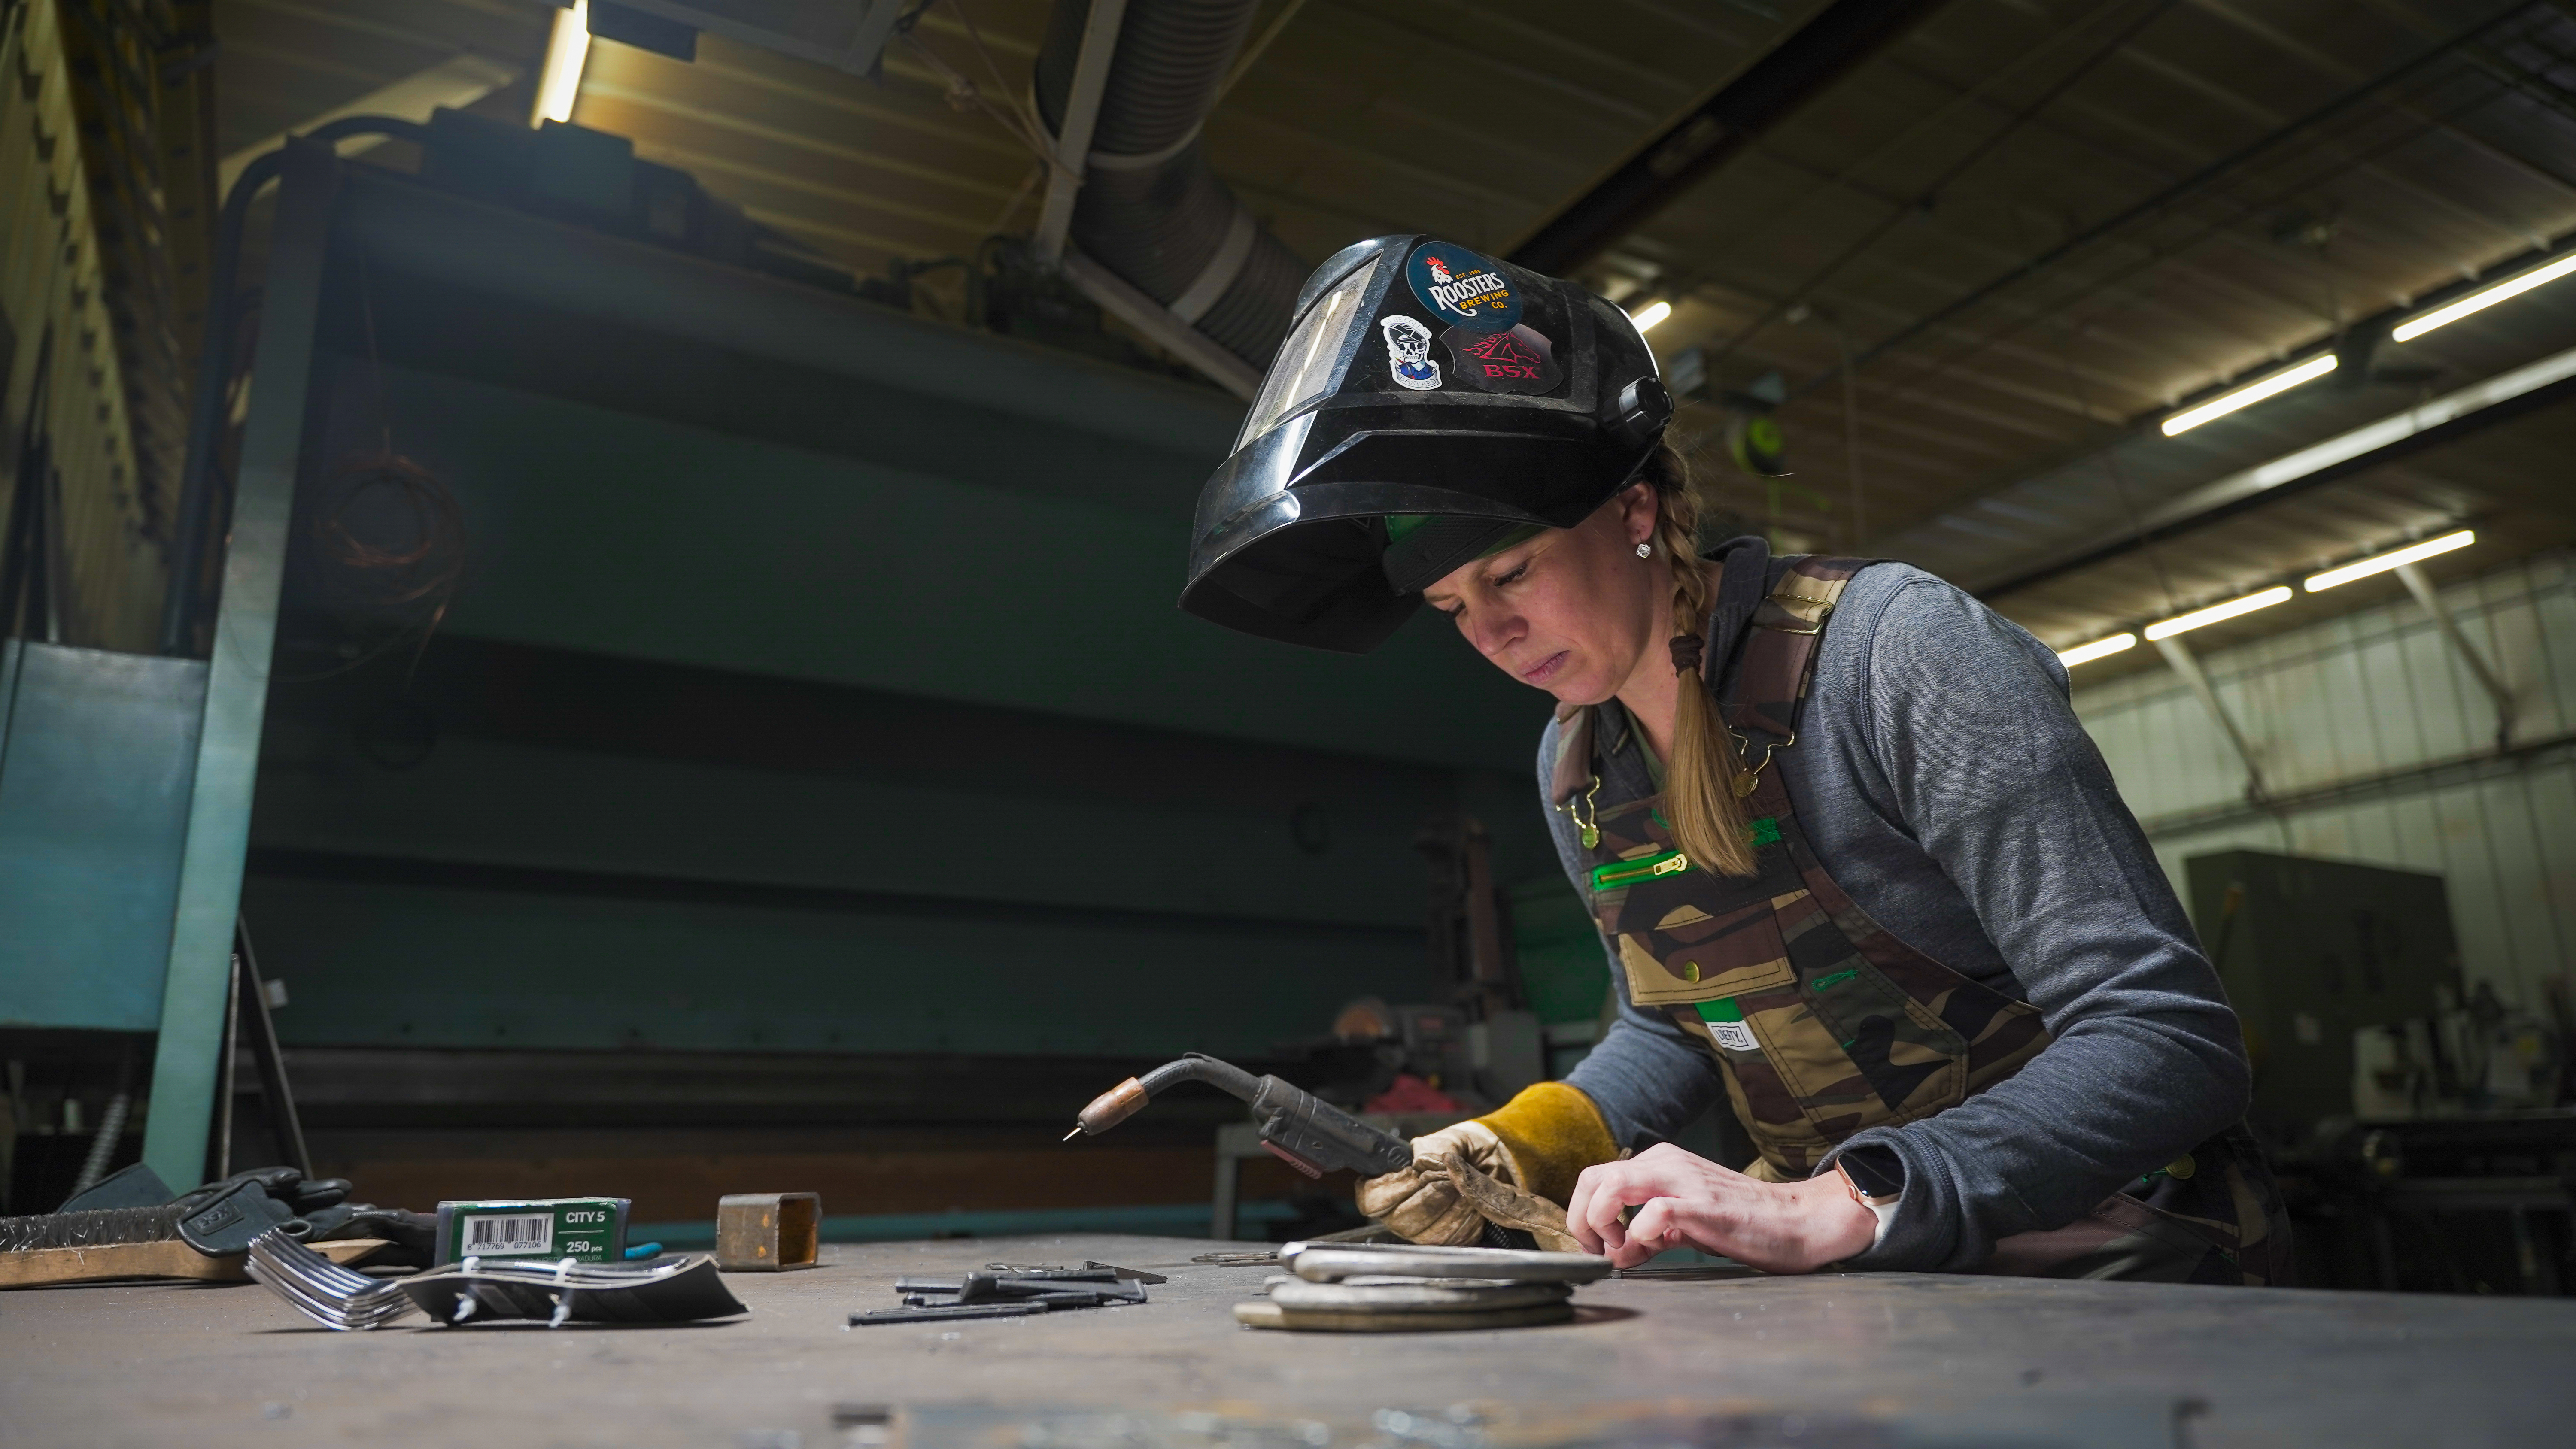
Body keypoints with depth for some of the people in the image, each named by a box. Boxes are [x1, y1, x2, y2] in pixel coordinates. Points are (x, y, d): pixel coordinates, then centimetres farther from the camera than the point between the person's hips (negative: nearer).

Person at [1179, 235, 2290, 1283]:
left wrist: (1831, 1209, -32)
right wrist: (1516, 1149, -2)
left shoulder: (1895, 652, -20)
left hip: (2091, 1250, -5)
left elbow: (2167, 1037, -22)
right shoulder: (1574, 768, 1)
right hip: (1852, 1260, 6)